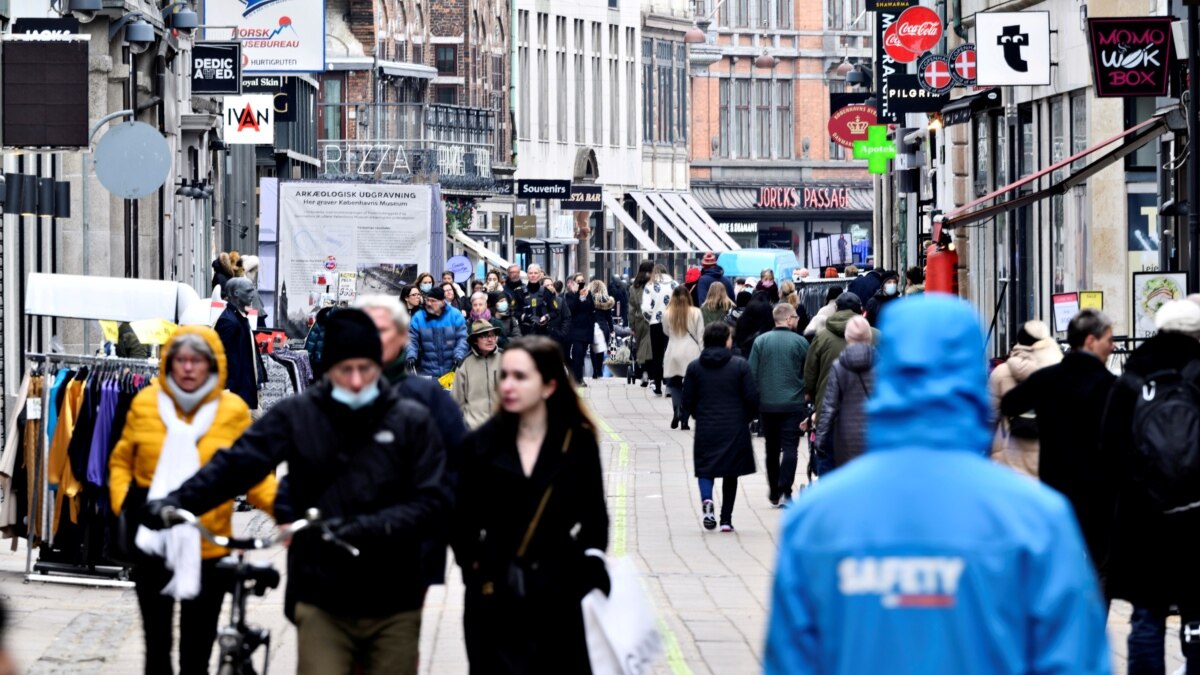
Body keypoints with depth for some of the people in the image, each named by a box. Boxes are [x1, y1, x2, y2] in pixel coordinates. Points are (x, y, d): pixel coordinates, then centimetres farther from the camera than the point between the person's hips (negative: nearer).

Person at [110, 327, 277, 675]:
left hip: (208, 549, -1)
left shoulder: (233, 410, -4)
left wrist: (280, 503, -22)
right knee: (157, 644, 9)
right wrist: (123, 499, -8)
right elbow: (122, 461, 9)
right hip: (153, 544, 1)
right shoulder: (145, 403, -1)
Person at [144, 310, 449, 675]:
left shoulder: (412, 422, 0)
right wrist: (177, 501, -22)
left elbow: (433, 501, -7)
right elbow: (237, 463, -8)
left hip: (392, 605, 1)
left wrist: (371, 527, -22)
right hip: (322, 600, -1)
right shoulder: (297, 414, 0)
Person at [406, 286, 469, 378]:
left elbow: (462, 338, -1)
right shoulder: (419, 318, 0)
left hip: (452, 371, 0)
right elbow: (412, 340, -1)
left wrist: (458, 356, -15)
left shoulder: (455, 315, -1)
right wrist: (411, 356, -20)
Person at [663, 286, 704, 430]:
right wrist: (701, 352, 6)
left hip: (673, 353, 0)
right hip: (691, 354, 0)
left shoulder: (667, 314, 0)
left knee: (674, 383, 10)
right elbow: (700, 335, 0)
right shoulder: (695, 313, -3)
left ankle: (676, 411, -15)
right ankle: (684, 420, 3)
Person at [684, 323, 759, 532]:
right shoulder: (740, 365, -6)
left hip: (706, 428, 1)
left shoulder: (694, 367, -1)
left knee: (705, 468, 9)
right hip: (735, 428, -1)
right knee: (731, 473, 11)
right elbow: (752, 397, -7)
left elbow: (687, 401, 1)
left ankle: (706, 499, -22)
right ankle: (726, 519, 11)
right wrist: (747, 418, 12)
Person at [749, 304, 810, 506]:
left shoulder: (761, 341, -1)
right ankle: (785, 492, -14)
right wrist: (807, 393, 21)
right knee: (790, 448, -2)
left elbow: (752, 373, -1)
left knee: (772, 449, 14)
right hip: (793, 404, -3)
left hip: (766, 404, 3)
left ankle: (774, 492, 24)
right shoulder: (800, 342, -5)